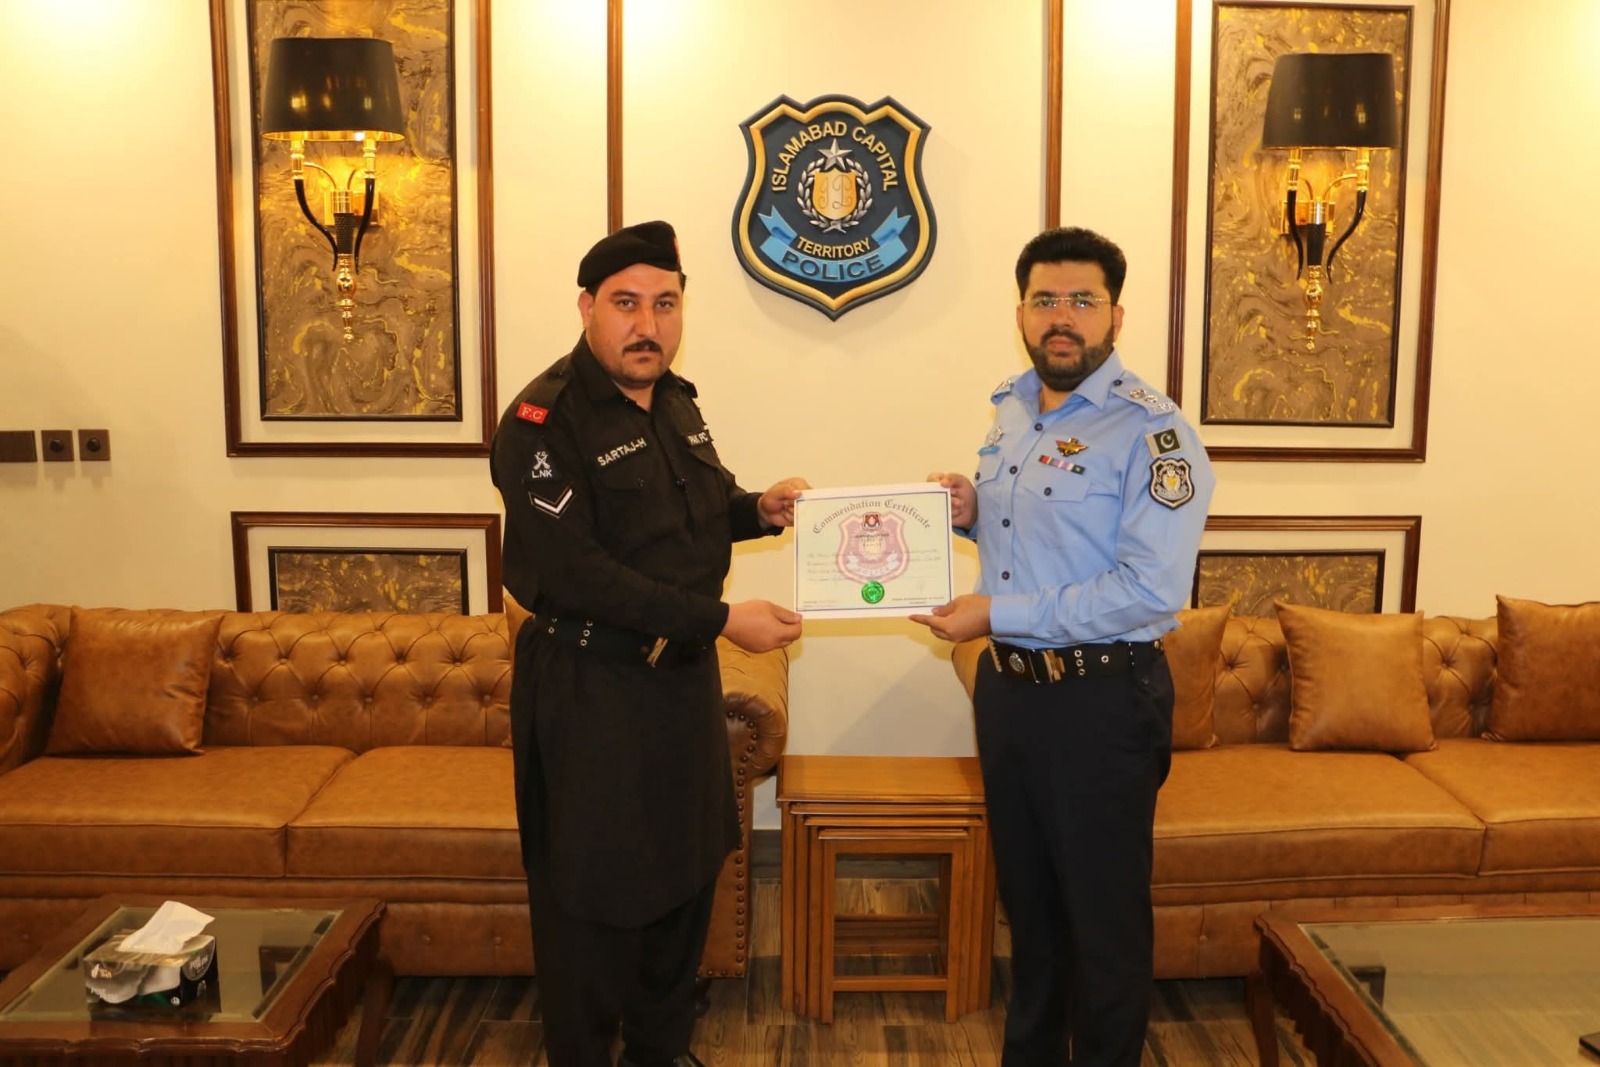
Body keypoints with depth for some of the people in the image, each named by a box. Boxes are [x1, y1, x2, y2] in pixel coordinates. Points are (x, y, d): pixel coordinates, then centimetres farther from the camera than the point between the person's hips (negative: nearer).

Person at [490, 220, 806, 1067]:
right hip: (589, 689, -8)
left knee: (687, 871, 18)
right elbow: (573, 574, -25)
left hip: (682, 673, 8)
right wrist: (721, 621, -26)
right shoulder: (545, 419, -18)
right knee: (596, 892, 5)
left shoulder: (674, 402, 8)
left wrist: (759, 509, 2)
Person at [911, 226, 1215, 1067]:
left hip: (1100, 701, -7)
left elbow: (1151, 589, -26)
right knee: (1026, 896, 22)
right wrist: (971, 514, 1)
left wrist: (999, 615, -22)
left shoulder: (1150, 431, -17)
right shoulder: (1011, 409, 8)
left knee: (1104, 916, 9)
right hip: (1004, 686, 8)